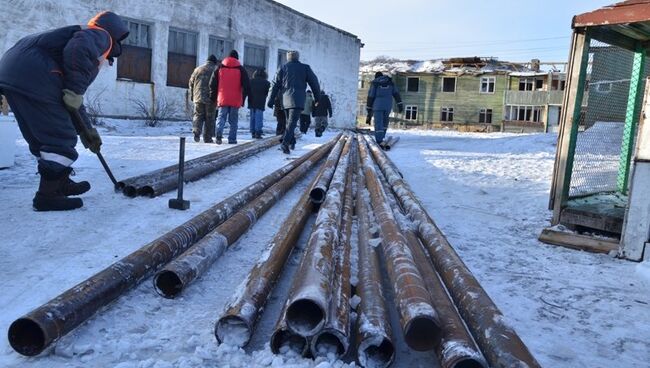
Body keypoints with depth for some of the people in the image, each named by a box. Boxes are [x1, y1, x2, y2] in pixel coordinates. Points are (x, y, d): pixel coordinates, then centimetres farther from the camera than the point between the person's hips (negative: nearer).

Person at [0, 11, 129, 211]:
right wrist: (75, 90, -14)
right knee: (61, 137, -3)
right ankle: (47, 196, 1)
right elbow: (78, 47, -19)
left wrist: (86, 129, 34)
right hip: (33, 76, -10)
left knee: (41, 136, 19)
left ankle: (60, 184, 32)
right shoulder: (100, 36, 8)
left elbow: (71, 102, 33)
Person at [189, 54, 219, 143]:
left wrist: (192, 96, 20)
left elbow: (191, 83, 13)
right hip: (211, 99, -2)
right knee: (209, 118, 4)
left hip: (198, 98, 2)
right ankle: (207, 138, 6)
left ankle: (196, 131, -13)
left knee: (198, 115, 11)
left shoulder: (197, 69, 10)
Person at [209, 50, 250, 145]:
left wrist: (213, 97, 13)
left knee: (221, 117, 5)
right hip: (236, 100, -1)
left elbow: (212, 83, 7)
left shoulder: (220, 67, 8)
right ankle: (232, 139, 4)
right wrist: (243, 99, 6)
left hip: (222, 99, 1)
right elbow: (246, 86, 0)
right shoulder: (241, 69, 4)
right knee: (233, 120, 7)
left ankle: (219, 134, -19)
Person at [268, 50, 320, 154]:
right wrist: (318, 98, 17)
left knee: (289, 121, 19)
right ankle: (285, 143, -27)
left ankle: (291, 141, 20)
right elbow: (314, 83, 8)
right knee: (292, 122, -12)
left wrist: (271, 100, 10)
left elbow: (276, 85, 9)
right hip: (298, 99, -3)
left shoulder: (283, 68, 12)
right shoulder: (305, 68, 7)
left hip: (285, 100, 4)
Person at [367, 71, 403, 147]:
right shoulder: (390, 82, 11)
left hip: (378, 105, -3)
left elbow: (371, 96, -2)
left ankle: (379, 142, -16)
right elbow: (396, 94, 4)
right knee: (384, 121, 23)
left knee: (378, 124, -6)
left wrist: (369, 108, 4)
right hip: (388, 105, 3)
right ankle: (380, 138, 24)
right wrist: (400, 105, 2)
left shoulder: (374, 83, 2)